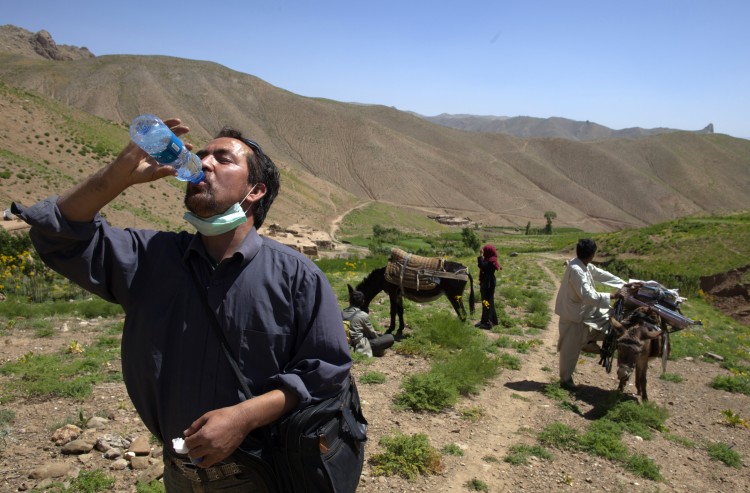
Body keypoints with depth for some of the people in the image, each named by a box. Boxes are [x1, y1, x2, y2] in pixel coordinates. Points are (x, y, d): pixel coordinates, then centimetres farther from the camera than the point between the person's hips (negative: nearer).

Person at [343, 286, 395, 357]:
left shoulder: (342, 313, 0)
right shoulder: (363, 315, -15)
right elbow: (372, 333, 1)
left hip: (346, 345, 7)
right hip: (359, 347, -7)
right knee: (390, 338, -5)